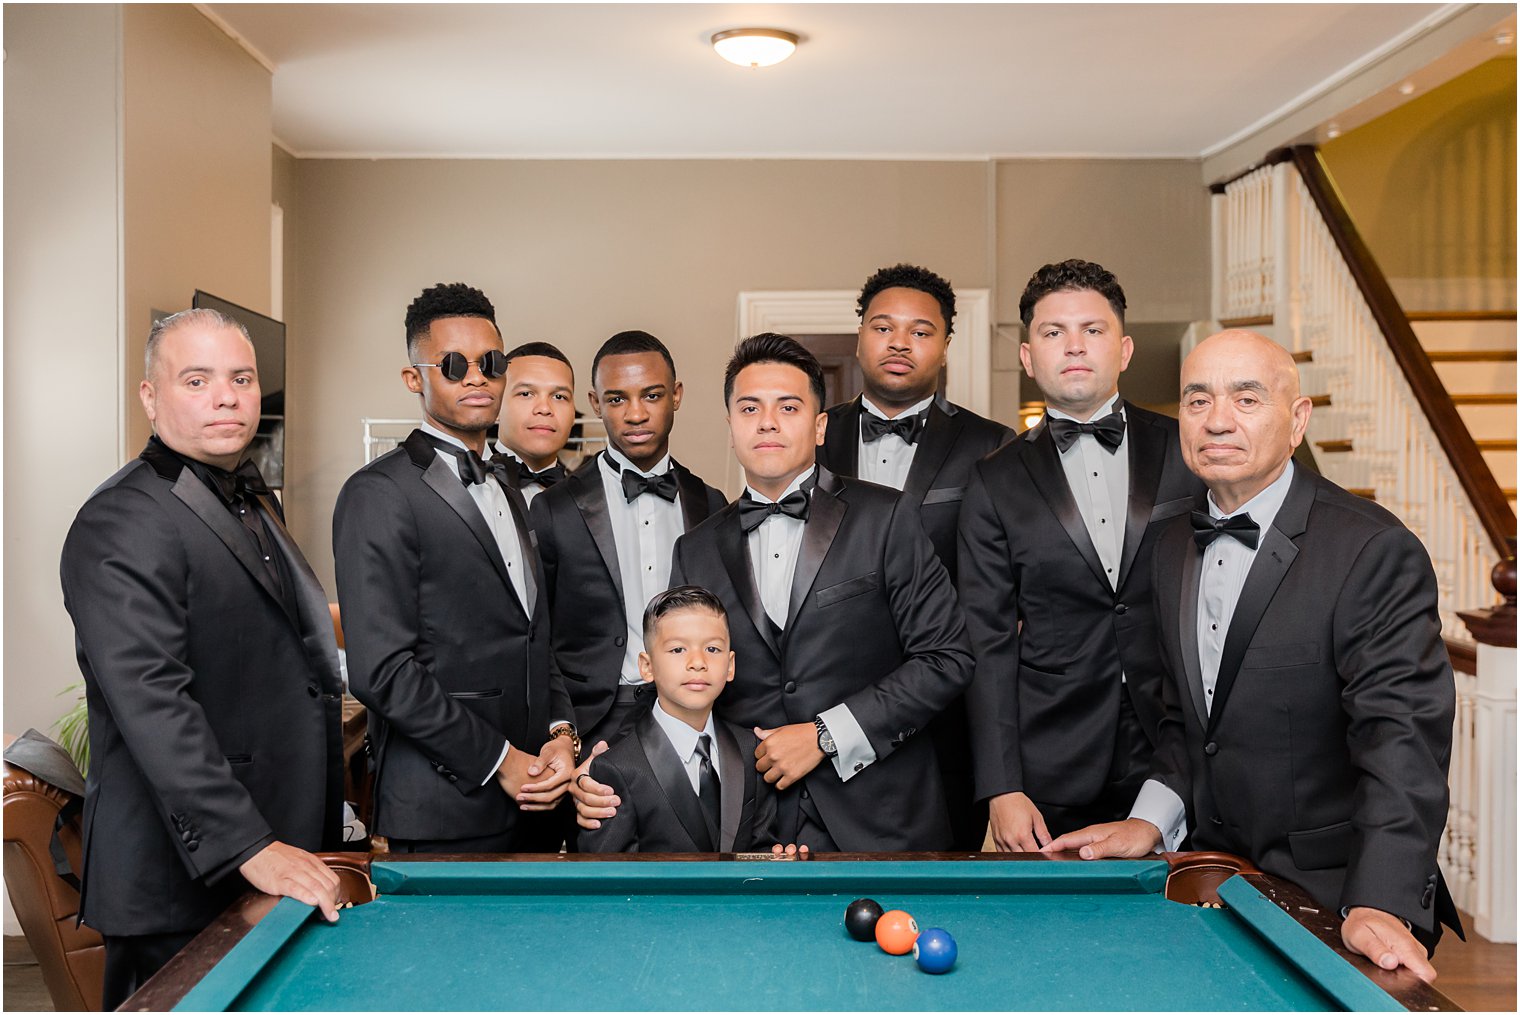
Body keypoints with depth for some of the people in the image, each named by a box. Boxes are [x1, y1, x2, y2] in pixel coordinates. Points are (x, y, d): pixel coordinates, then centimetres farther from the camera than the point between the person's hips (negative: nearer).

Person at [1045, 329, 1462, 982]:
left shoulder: (1376, 551, -16)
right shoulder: (1173, 548, 6)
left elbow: (1403, 732, -24)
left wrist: (1382, 903, -35)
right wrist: (1153, 818, -1)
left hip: (1333, 897, -5)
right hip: (1214, 881, 6)